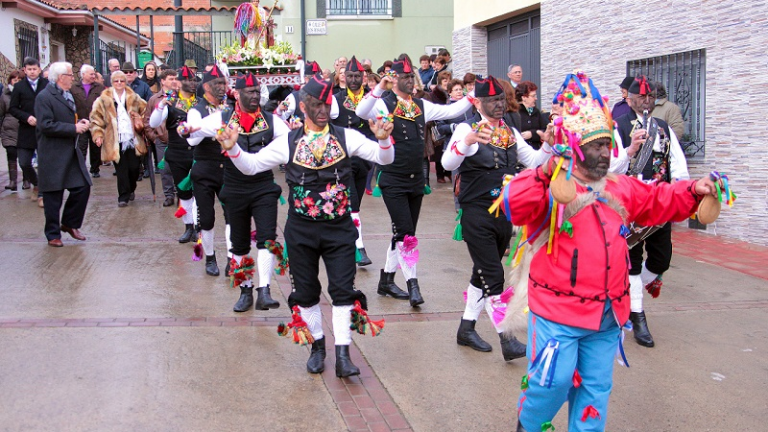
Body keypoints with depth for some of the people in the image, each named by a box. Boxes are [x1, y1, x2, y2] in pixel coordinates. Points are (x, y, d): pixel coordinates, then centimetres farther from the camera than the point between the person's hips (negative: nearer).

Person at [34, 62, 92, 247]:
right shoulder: (44, 97, -13)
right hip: (53, 155, -8)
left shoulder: (67, 95, 14)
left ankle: (69, 223, 23)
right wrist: (74, 128, -20)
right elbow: (46, 126, -21)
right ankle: (53, 234, 16)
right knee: (53, 197, 3)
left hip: (71, 152, 8)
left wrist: (80, 122, 5)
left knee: (83, 187, 4)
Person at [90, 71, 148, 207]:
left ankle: (131, 189, 29)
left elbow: (144, 113, 15)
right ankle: (123, 197, 6)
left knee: (134, 168, 2)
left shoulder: (134, 98, 10)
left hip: (133, 140, 2)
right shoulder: (104, 99, 3)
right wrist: (98, 134, -8)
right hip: (116, 142, -2)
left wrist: (141, 125, -2)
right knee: (121, 170, -3)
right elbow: (96, 118, 2)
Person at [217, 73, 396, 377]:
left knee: (343, 290, -4)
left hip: (339, 227, -1)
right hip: (301, 229, 1)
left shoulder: (346, 137, -1)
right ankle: (317, 346, 30)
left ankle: (343, 355, 4)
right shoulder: (289, 142, 0)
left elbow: (384, 158, -5)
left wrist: (383, 139, -26)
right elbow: (251, 165, 1)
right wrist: (232, 148, -17)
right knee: (305, 291, 11)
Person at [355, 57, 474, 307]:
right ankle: (412, 283, -2)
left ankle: (387, 278, 27)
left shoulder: (422, 106, 9)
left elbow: (451, 111, 9)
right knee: (405, 233, -11)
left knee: (404, 234, 13)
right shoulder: (384, 104, -8)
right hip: (393, 181, -6)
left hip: (416, 180, 6)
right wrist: (379, 89, -36)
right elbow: (361, 112, -26)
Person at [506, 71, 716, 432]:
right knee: (553, 381, -4)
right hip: (558, 311, -7)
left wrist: (692, 191, 5)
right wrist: (544, 174, -43)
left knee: (596, 387, 15)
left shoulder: (621, 189, 11)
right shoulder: (551, 186, -13)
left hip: (606, 316, 7)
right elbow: (514, 206, -29)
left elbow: (658, 200, 22)